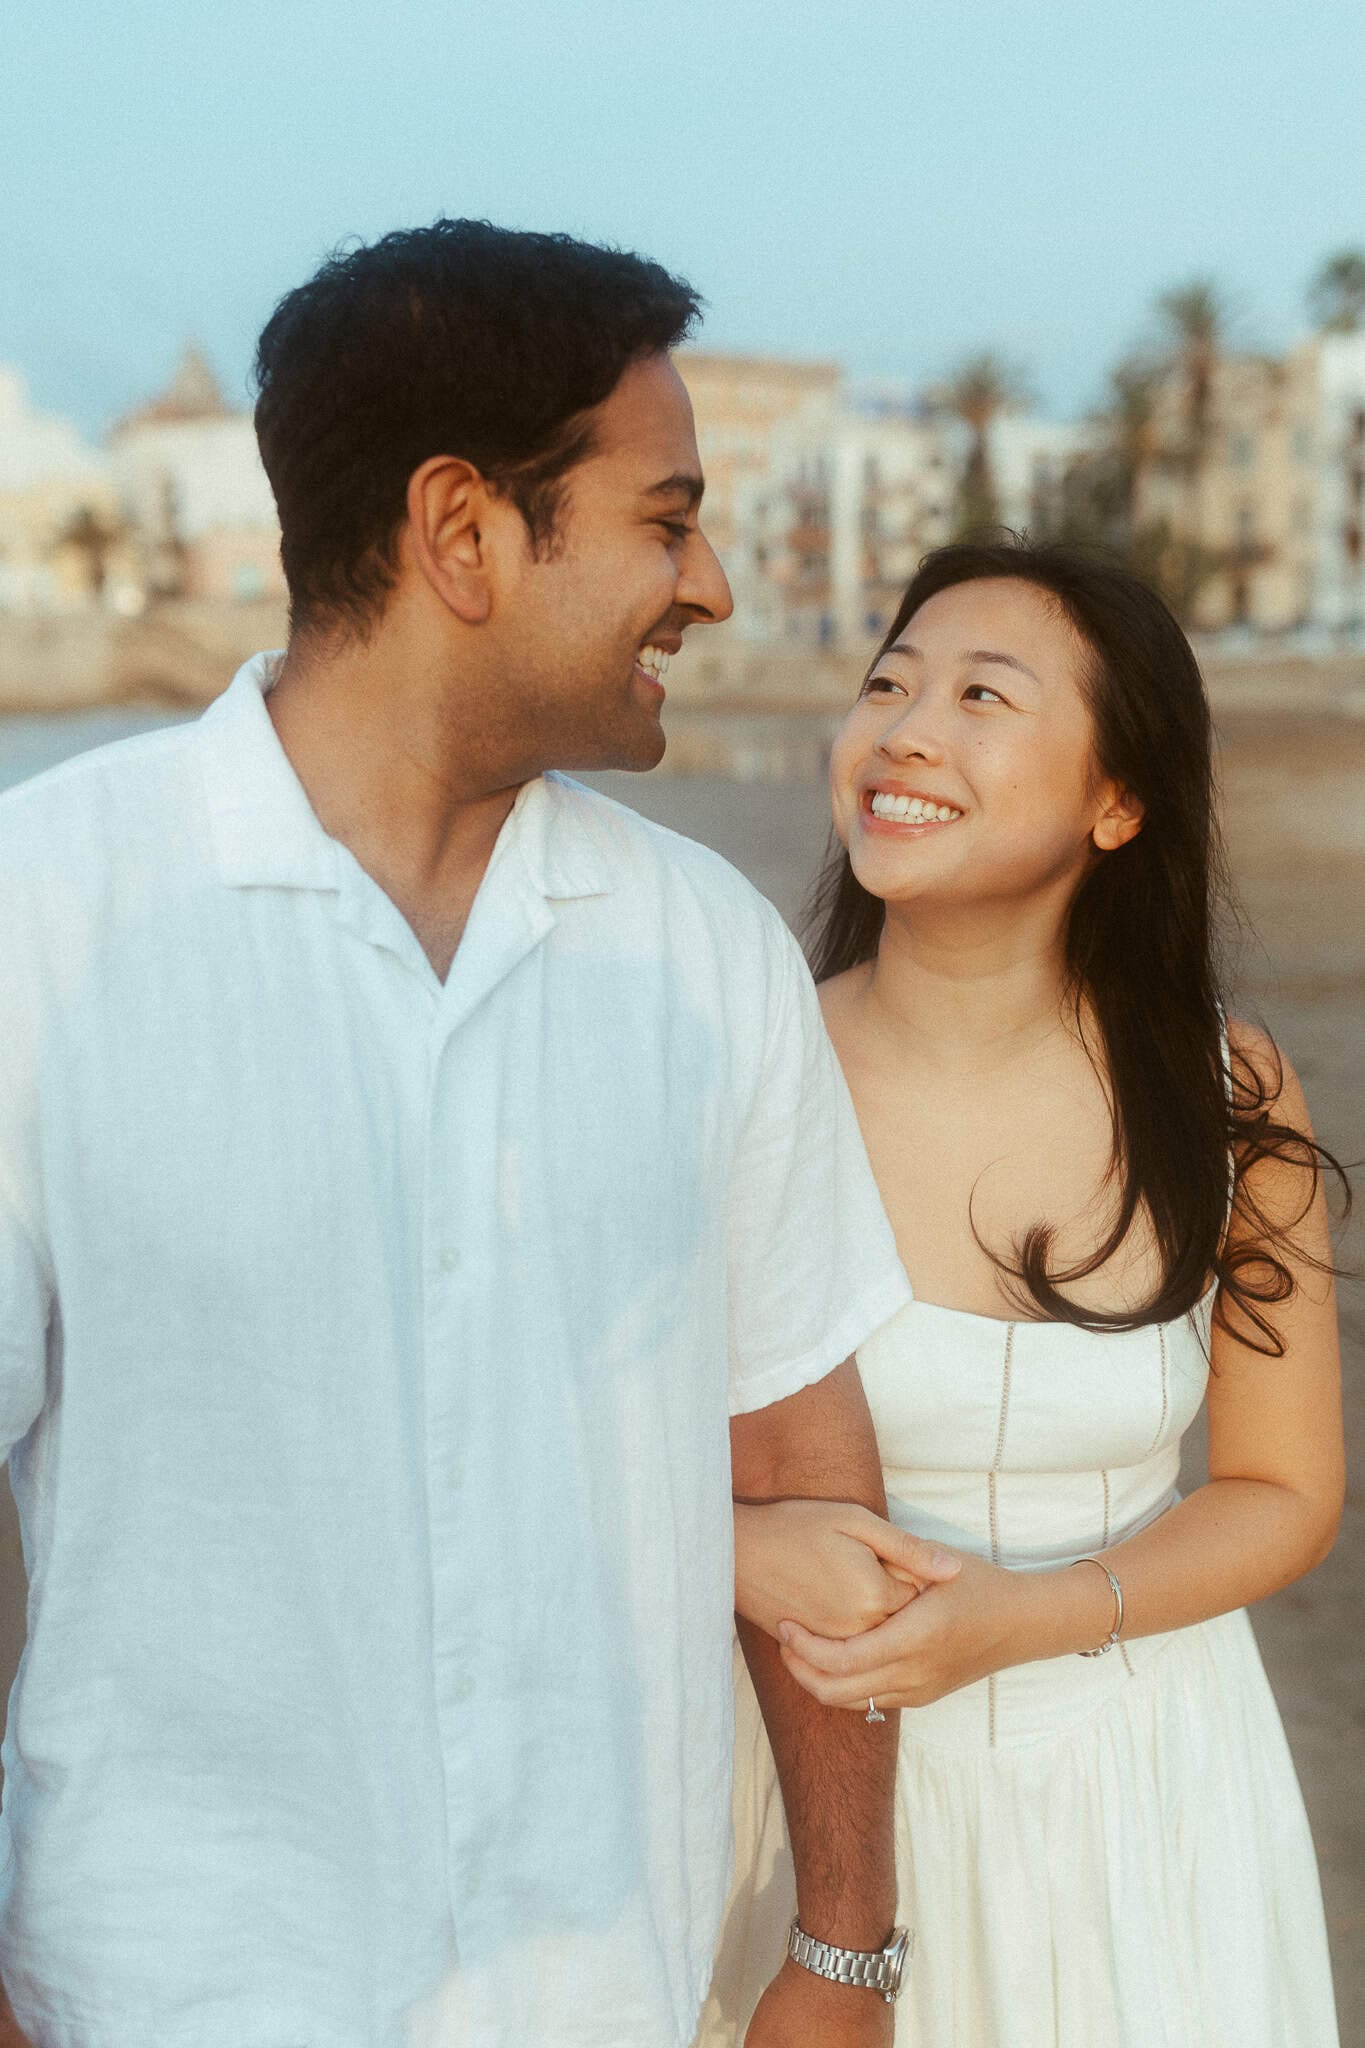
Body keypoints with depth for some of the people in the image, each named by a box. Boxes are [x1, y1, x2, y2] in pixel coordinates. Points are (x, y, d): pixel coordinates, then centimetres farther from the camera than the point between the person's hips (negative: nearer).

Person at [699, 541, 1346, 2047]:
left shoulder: (1228, 1102, -10)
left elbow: (1285, 1497, -3)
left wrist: (1020, 1617, -17)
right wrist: (741, 1553, -25)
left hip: (1135, 1771, 1)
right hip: (829, 1773, -1)